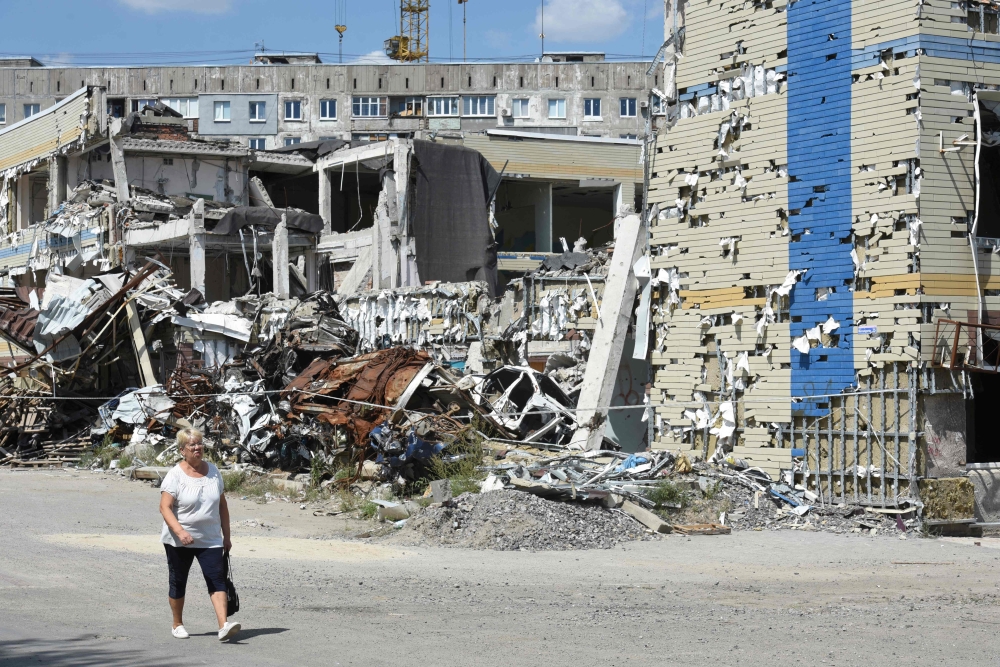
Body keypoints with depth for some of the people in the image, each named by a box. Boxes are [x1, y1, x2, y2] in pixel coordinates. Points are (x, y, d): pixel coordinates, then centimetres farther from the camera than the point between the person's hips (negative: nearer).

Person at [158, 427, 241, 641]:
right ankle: (177, 624, 28)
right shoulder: (175, 475, -9)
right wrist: (180, 531, -32)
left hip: (210, 540, 3)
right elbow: (165, 507, -18)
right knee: (178, 582, 10)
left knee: (217, 580, -11)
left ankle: (223, 626, -20)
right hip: (178, 541, -3)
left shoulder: (213, 471, 6)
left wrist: (226, 536, 12)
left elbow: (222, 505, 13)